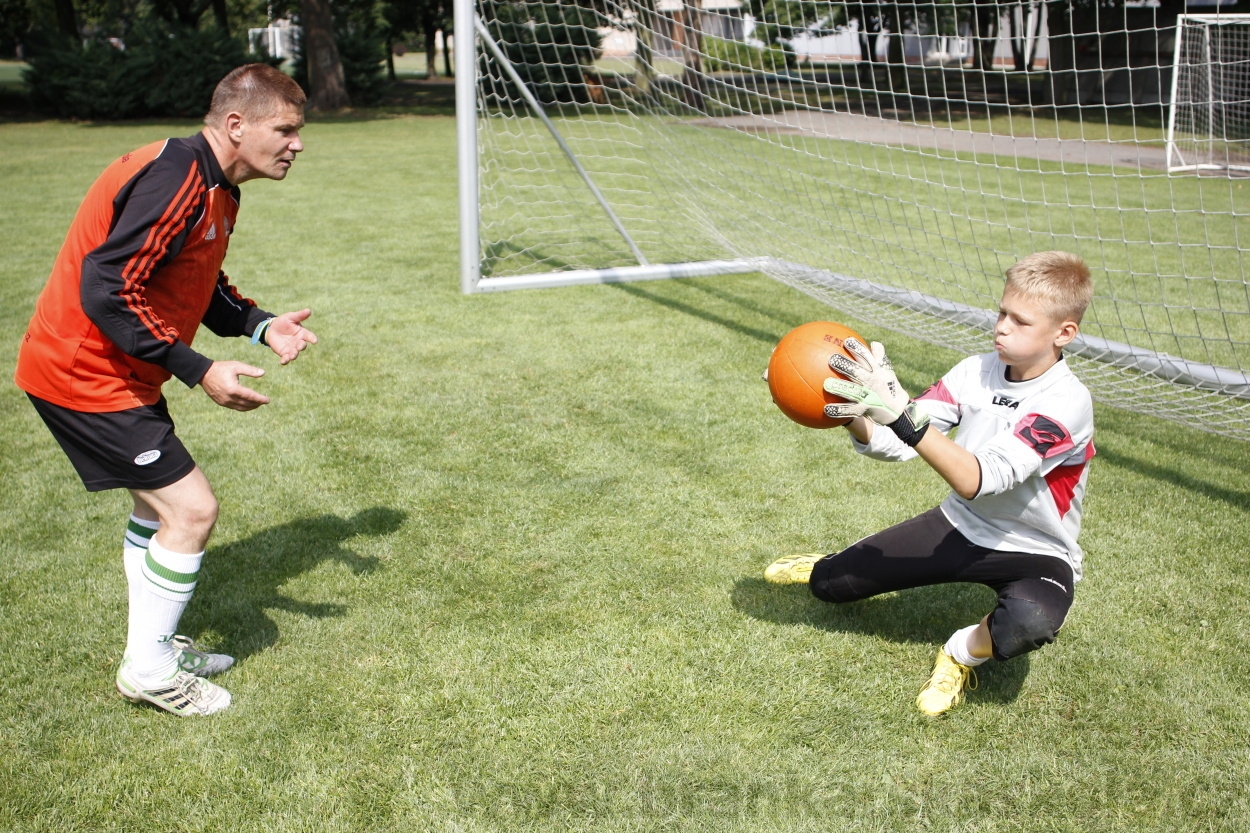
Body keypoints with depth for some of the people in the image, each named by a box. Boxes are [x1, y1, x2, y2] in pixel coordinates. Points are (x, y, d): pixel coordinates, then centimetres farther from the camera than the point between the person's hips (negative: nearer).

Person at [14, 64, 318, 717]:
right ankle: (147, 670, 9)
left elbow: (197, 286, 16)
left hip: (115, 372, 11)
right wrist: (199, 372, -28)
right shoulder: (175, 178, -25)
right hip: (84, 375, -11)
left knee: (159, 502, 20)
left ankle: (153, 646, 35)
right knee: (191, 509, -7)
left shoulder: (216, 188, 7)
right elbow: (106, 291, -29)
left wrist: (260, 326, -2)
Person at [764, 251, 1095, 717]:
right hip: (961, 527, 5)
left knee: (1028, 625, -40)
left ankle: (963, 652, -6)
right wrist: (856, 415, -32)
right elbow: (893, 446, -11)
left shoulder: (1067, 402, -25)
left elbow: (979, 479, -38)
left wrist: (901, 414, -48)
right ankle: (832, 572, 36)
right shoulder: (978, 371, -7)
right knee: (829, 585, -3)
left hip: (1036, 554, -5)